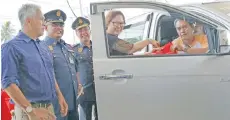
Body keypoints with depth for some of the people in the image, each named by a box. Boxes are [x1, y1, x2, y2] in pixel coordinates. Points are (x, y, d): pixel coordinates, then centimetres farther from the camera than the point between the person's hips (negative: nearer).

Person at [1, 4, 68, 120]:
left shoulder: (42, 46, 14)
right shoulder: (12, 47, -11)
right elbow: (8, 83, -19)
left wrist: (60, 96, 13)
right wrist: (31, 110, -22)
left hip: (49, 108, 8)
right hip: (28, 111, -8)